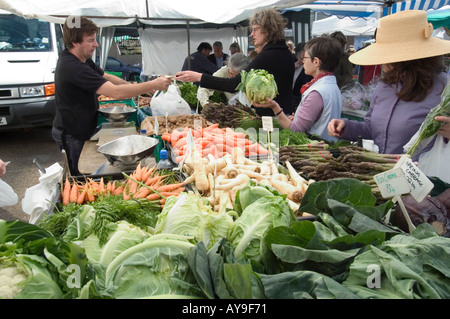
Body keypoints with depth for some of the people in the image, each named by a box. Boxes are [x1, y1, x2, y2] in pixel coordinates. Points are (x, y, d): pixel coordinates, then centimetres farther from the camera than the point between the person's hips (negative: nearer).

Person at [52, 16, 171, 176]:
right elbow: (115, 93, -36)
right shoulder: (73, 68, -30)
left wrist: (132, 86, -5)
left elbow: (106, 77, 12)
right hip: (72, 135, -9)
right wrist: (153, 85, -30)